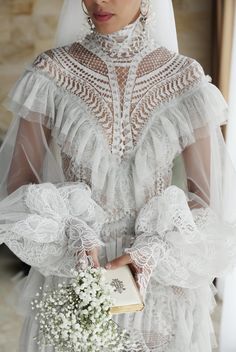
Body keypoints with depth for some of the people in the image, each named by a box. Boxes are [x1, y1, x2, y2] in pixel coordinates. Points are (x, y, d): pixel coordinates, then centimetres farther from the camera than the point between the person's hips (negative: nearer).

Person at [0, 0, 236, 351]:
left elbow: (207, 196, -2)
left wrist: (155, 252, -17)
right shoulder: (50, 74, -7)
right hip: (71, 281, 0)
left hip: (163, 282, 0)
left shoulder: (186, 79, -6)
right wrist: (72, 238, -19)